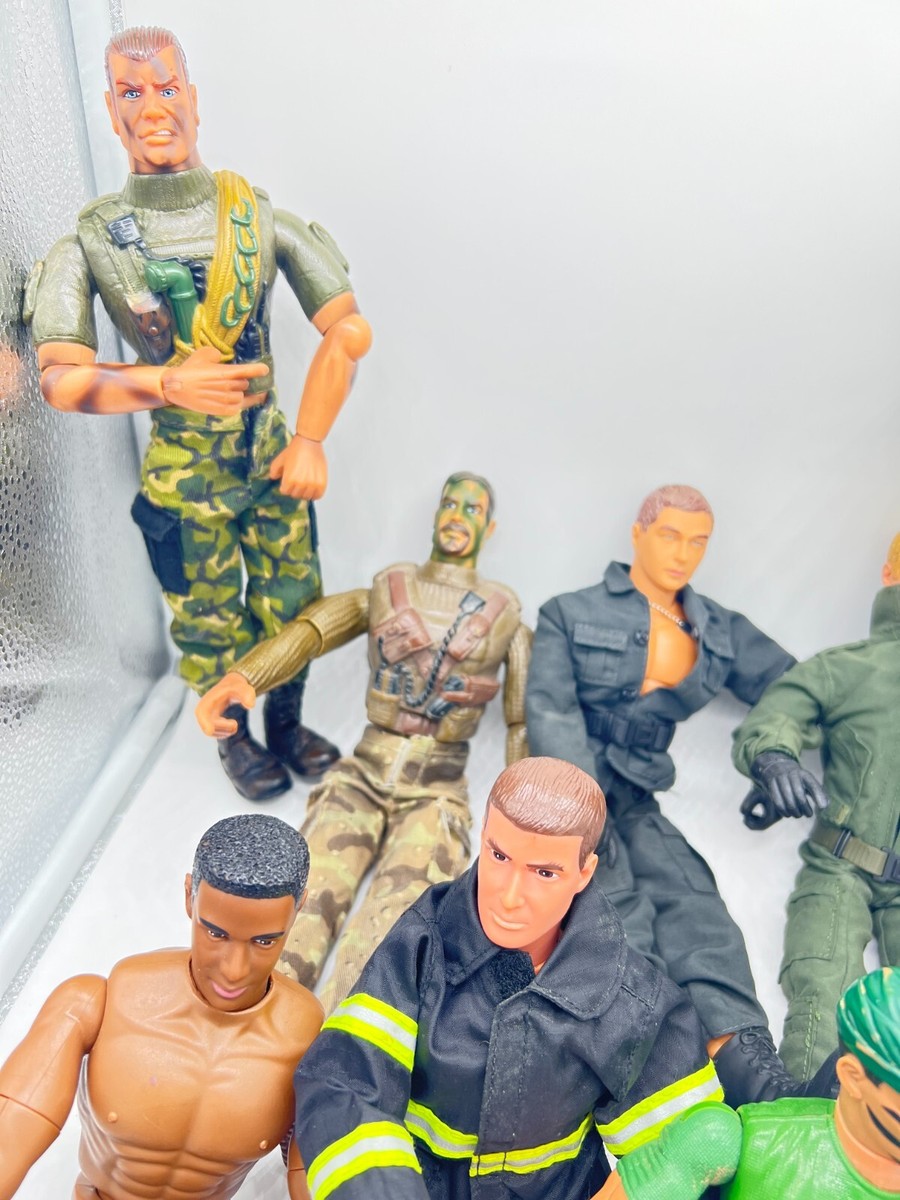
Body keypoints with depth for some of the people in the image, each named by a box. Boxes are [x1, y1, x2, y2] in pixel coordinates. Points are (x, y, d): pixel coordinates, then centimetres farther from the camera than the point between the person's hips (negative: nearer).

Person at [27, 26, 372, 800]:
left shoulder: (258, 216, -4)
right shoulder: (91, 243, -5)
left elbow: (349, 332, -5)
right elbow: (62, 380, -13)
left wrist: (311, 440, -8)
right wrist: (165, 383, -28)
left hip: (273, 456, 2)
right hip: (183, 475, -1)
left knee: (292, 606, 13)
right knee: (210, 624, 11)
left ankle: (287, 725, 38)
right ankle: (233, 740, 36)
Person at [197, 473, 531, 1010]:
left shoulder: (507, 616, 9)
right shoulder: (382, 593, 11)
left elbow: (525, 727, 7)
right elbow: (307, 632, -8)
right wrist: (242, 679, -28)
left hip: (436, 793, -1)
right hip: (360, 779, 1)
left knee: (388, 937, -27)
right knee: (304, 912, -24)